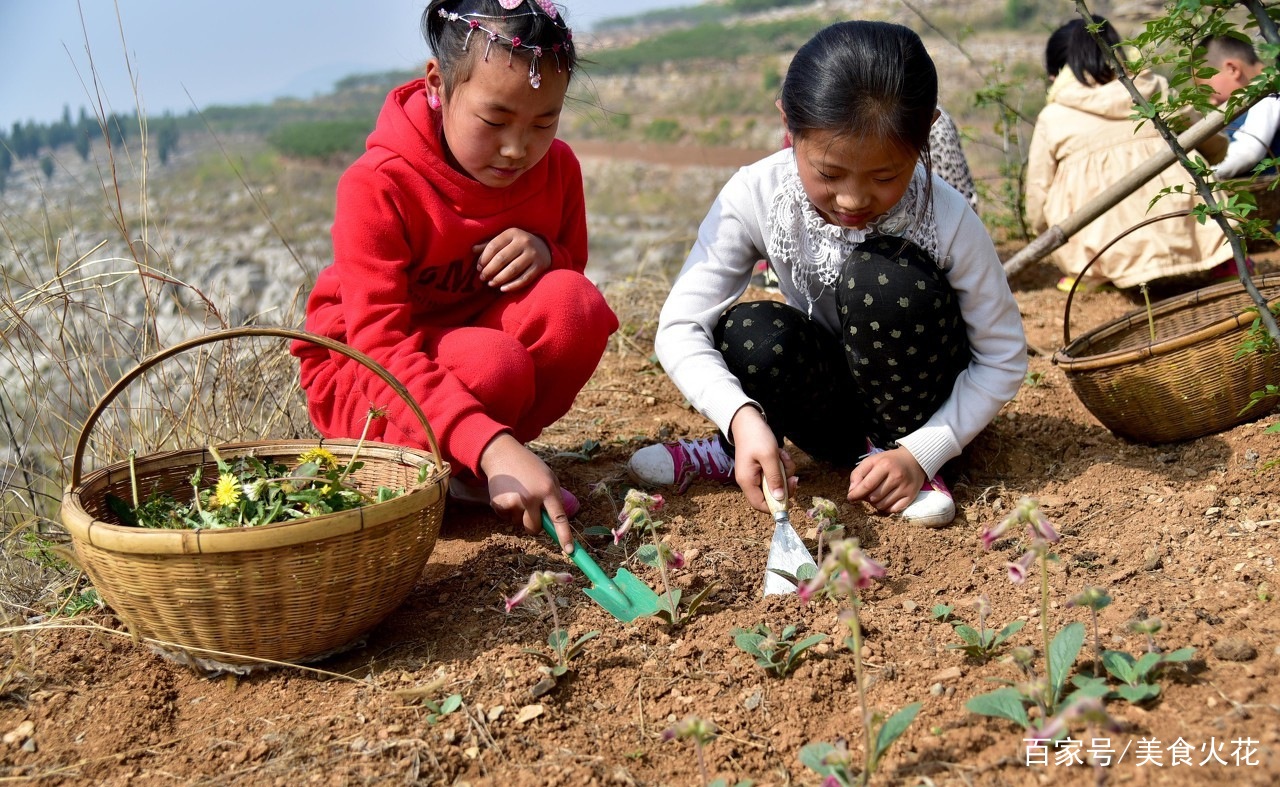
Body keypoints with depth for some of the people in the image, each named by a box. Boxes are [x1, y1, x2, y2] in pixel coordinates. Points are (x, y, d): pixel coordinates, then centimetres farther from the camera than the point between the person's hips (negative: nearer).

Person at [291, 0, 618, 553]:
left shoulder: (556, 168, -9)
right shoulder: (377, 188, -26)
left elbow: (572, 263, 7)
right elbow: (380, 347, -33)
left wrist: (545, 253, -22)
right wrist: (493, 446, -48)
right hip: (362, 376, -5)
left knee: (573, 302, -26)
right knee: (494, 364, -37)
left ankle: (468, 469, -8)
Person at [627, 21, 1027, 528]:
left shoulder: (948, 219, -22)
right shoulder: (755, 197, -20)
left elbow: (1004, 360, -12)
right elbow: (679, 327, -22)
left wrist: (918, 454, -23)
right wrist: (743, 419, -39)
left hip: (915, 405, -1)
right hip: (829, 398, 1)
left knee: (882, 278, -31)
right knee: (750, 335, -32)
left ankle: (895, 446, -8)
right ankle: (737, 451, 1)